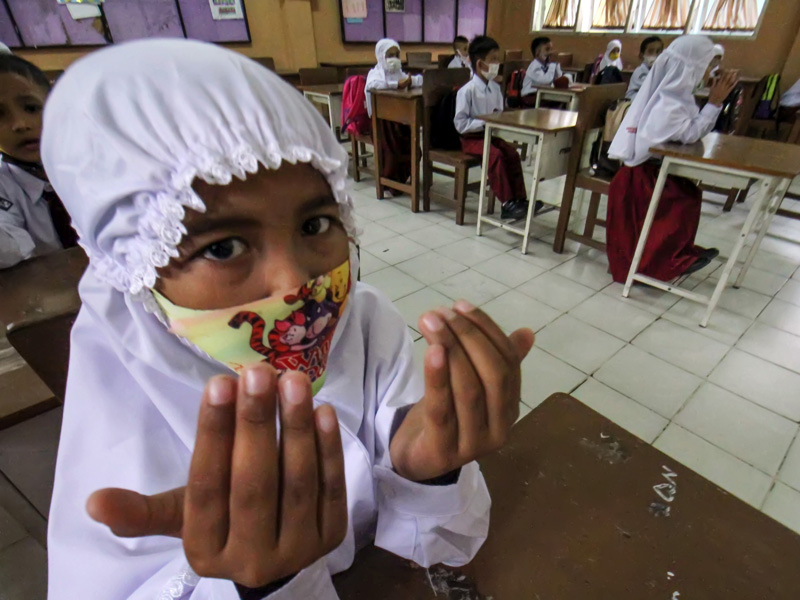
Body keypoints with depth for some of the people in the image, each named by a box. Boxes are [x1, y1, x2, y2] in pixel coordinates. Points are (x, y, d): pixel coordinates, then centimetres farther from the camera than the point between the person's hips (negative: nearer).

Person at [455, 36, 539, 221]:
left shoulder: (495, 88, 6)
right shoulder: (467, 91, -15)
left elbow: (499, 113, 16)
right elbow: (460, 124, -19)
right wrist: (484, 122, -23)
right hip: (471, 137, -7)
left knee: (511, 152, -12)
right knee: (496, 155, -27)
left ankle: (519, 198, -5)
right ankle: (507, 203, -22)